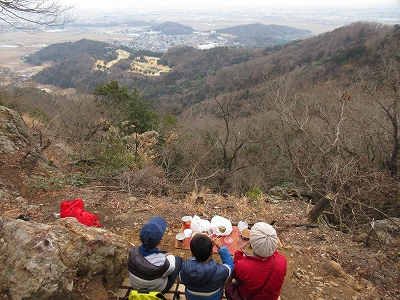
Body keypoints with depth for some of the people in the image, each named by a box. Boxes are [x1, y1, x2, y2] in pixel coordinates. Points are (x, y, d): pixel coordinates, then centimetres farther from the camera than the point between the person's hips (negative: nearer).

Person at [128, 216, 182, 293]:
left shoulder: (133, 252, -28)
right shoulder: (161, 263, -41)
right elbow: (171, 268, -16)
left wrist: (163, 256, 3)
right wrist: (168, 256, 3)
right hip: (157, 290, -4)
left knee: (164, 254, 17)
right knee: (178, 259, 15)